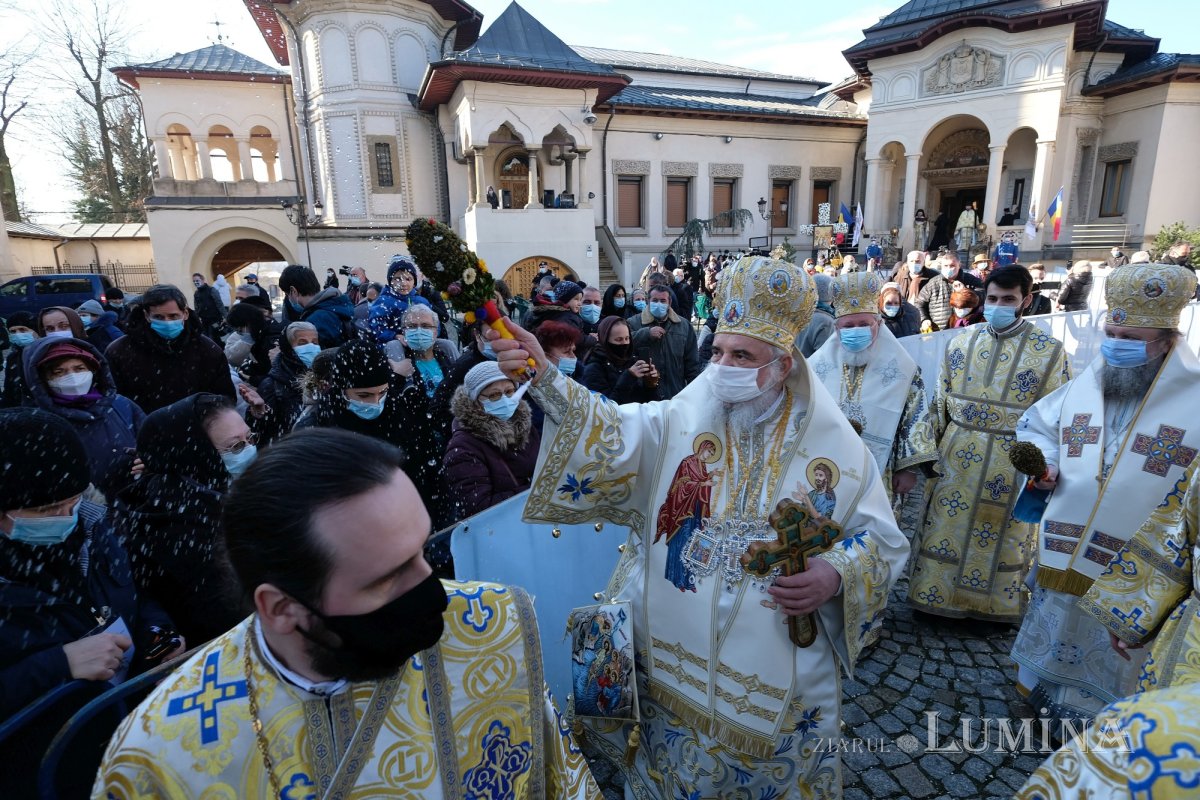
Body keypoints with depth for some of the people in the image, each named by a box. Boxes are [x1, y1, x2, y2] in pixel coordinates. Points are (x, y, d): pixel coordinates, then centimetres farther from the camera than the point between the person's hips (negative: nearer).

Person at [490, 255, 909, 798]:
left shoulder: (834, 446, -7)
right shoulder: (677, 423, -7)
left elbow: (882, 536, -1)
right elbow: (610, 434, -23)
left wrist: (837, 575, -21)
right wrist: (544, 379, -39)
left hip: (778, 672, 0)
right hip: (674, 660, 1)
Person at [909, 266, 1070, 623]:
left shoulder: (1050, 351, -6)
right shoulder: (961, 342, 2)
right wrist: (936, 446, 8)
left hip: (1013, 461, -2)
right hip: (958, 455, 2)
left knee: (1004, 535, 12)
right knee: (945, 527, 10)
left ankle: (996, 604, 32)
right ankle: (938, 594, 28)